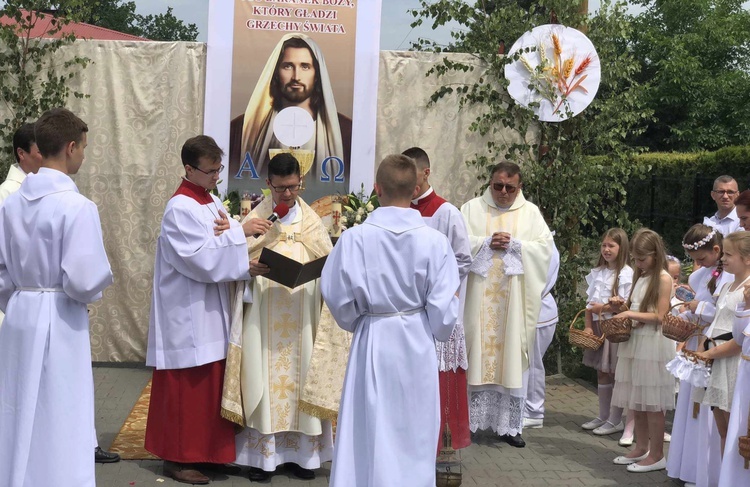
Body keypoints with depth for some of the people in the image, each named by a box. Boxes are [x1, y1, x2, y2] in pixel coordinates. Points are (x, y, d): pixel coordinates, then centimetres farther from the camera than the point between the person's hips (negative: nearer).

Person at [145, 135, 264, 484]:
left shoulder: (211, 202, 11)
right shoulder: (180, 208, -16)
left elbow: (220, 251, 9)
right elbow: (203, 260, -23)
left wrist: (229, 231, -11)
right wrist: (239, 231, -22)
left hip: (210, 312, 9)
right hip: (187, 315, -9)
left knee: (210, 384, 13)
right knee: (186, 388, -1)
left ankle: (205, 451, 24)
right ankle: (177, 457, 10)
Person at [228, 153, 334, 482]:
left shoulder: (312, 219, 8)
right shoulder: (255, 218, 3)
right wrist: (249, 267, -22)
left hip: (303, 315, 2)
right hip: (264, 314, -1)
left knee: (301, 377, 4)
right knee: (264, 378, -1)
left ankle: (301, 452, 12)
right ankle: (262, 453, 7)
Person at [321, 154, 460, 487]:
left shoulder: (355, 238, -13)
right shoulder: (434, 240, -10)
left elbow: (340, 297, -8)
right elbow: (444, 306, -8)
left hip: (374, 341, -1)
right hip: (418, 343, 1)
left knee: (371, 431, 10)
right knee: (414, 430, 14)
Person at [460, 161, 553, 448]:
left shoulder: (530, 213, 8)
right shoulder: (472, 208, 7)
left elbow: (545, 248, 0)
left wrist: (514, 245, -12)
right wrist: (487, 243, -15)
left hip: (513, 301, 1)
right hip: (479, 299, -1)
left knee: (511, 358, 2)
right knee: (476, 356, 0)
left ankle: (508, 425, 9)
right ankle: (468, 421, 8)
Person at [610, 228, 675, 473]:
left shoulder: (663, 278, -9)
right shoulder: (640, 276, 15)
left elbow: (660, 316, -14)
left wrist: (631, 314, -17)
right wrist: (622, 306, 5)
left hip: (653, 344, -8)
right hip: (635, 342, 8)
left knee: (652, 403, -2)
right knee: (636, 401, 12)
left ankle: (656, 456, 6)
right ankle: (641, 448, 23)